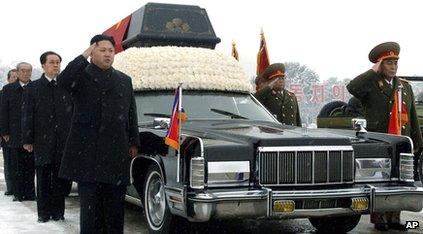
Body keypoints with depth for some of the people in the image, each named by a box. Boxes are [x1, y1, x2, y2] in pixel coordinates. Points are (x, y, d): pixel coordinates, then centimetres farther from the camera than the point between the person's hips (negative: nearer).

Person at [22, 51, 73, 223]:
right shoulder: (33, 88, 6)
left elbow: (74, 112, 7)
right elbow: (27, 115, 3)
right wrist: (27, 139, -3)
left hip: (64, 142, 1)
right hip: (42, 140, -1)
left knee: (60, 179, 5)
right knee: (43, 180, 5)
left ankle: (58, 211, 14)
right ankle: (44, 213, 12)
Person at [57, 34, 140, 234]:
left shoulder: (124, 80, 17)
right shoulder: (81, 76, 4)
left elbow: (131, 114, 18)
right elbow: (63, 82, -20)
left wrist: (134, 143, 13)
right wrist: (84, 57, -13)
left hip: (116, 151, 4)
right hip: (87, 150, -3)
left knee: (115, 203, 6)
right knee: (89, 201, 1)